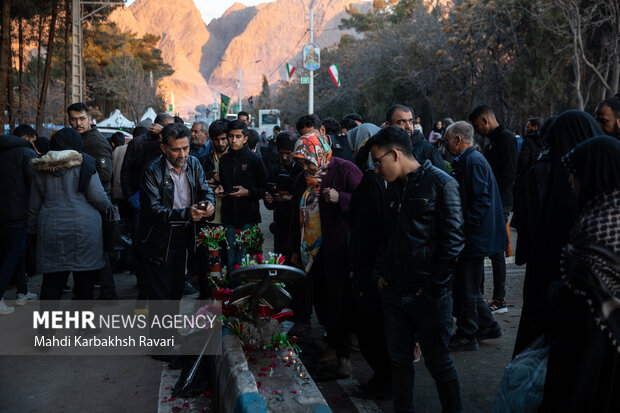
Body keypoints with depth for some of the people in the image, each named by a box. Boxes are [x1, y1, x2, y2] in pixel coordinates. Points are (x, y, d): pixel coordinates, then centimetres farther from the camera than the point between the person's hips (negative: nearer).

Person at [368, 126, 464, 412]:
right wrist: (379, 272, 7)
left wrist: (434, 284, -15)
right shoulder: (394, 188, 12)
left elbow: (453, 238, -13)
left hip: (428, 295, -6)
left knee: (438, 362, 6)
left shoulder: (440, 183, -10)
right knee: (399, 359, 15)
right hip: (394, 292, 6)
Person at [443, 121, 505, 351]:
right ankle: (487, 326, 28)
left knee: (466, 288, 0)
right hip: (472, 236, 10)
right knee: (469, 286, 18)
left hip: (474, 237, -10)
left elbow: (481, 199, -23)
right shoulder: (465, 161, 14)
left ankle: (467, 336, 11)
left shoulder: (473, 161, -16)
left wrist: (468, 227, -21)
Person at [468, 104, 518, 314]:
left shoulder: (506, 138, -12)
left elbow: (509, 174, -19)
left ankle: (499, 300, 0)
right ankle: (498, 298, 18)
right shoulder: (494, 139, 18)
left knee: (495, 249, -6)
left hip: (500, 204, -10)